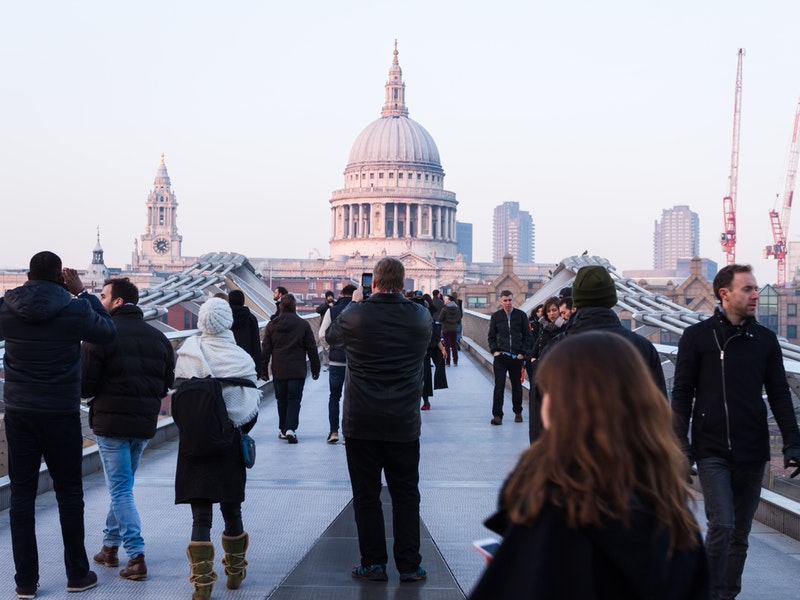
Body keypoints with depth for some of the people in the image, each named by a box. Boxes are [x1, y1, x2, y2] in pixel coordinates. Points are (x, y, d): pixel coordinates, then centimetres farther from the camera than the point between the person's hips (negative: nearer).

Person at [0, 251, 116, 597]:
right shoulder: (75, 309, -12)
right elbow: (108, 332, 4)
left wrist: (29, 289, 14)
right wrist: (82, 292, 7)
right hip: (61, 414, -2)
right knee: (69, 492, 10)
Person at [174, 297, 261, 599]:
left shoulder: (188, 353, -8)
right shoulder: (242, 358, -7)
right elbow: (251, 409, -3)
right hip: (230, 446, 1)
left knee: (201, 516, 2)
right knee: (232, 511, 16)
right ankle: (235, 571, 30)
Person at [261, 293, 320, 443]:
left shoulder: (272, 325, 2)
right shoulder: (303, 324, -3)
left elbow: (265, 349, 5)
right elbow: (312, 349, 0)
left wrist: (263, 369, 11)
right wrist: (315, 369, 9)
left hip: (278, 370, 2)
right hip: (297, 371, -2)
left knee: (281, 400, 14)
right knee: (294, 400, -1)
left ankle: (283, 429, 19)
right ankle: (290, 428, -15)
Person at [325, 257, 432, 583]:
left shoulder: (355, 315, -9)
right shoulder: (421, 317, -4)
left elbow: (331, 336, 12)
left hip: (361, 423, -1)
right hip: (404, 424, 2)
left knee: (366, 495, 7)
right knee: (406, 494, 9)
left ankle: (373, 564, 11)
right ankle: (409, 565, 12)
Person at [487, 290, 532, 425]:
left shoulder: (521, 315, 2)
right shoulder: (495, 316, 5)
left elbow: (527, 336, 4)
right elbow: (491, 336, 12)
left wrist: (523, 353, -5)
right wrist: (494, 350, -3)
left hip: (517, 357, 0)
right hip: (500, 357, 0)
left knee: (517, 386, 11)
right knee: (499, 386, -7)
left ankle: (518, 412, 26)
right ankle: (497, 415, -7)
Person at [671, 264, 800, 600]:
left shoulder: (765, 339, 7)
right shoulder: (697, 337, -2)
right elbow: (681, 395, 0)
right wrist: (681, 444, -5)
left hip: (753, 452, 3)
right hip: (712, 452, -3)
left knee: (740, 533, 9)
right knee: (722, 525, -14)